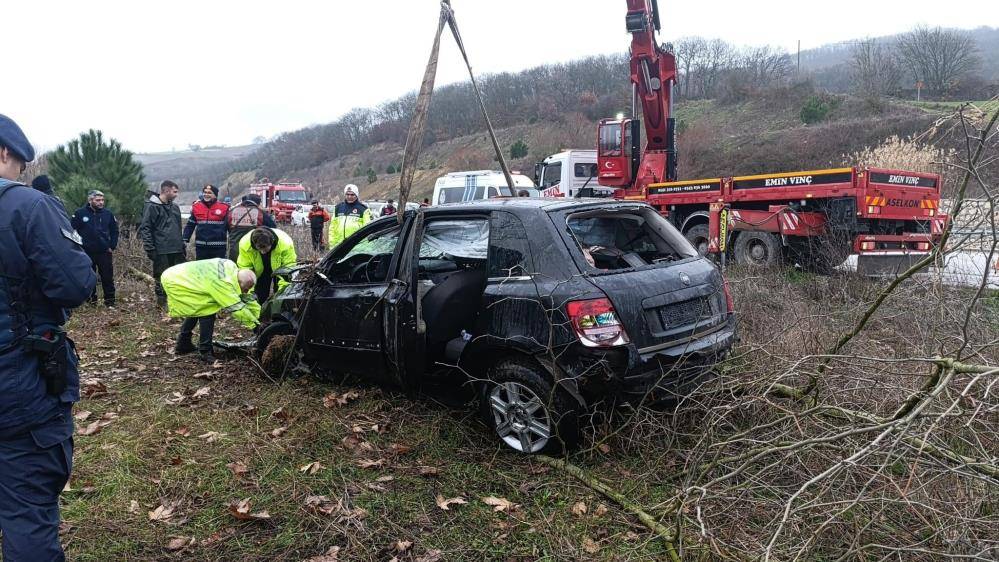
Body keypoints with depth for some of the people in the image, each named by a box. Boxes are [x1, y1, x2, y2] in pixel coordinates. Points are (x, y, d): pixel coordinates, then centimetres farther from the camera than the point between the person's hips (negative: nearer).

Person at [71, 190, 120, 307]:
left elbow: (114, 231, 12)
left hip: (105, 252, 1)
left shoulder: (108, 214, 2)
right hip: (87, 252, -1)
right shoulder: (80, 213, -4)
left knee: (108, 277, 1)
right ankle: (92, 299, 22)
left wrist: (112, 246, 5)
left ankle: (110, 301, 8)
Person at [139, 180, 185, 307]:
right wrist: (150, 249, -16)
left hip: (177, 250, 7)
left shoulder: (175, 207, 16)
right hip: (161, 251, -6)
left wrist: (182, 245, 17)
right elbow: (145, 228, -10)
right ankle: (161, 302, 10)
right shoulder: (152, 206, -6)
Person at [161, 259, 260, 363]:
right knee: (208, 310, -14)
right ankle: (204, 352, -7)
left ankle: (183, 345, 37)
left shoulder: (233, 270, -3)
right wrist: (255, 324, -18)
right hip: (175, 282, -10)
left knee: (196, 309, 24)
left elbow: (246, 297, 5)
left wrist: (260, 315, 5)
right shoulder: (223, 282, -29)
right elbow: (236, 307, -25)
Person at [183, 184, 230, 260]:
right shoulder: (196, 207, 6)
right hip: (201, 247, 3)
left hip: (218, 247, -3)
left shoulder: (224, 207, -2)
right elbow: (190, 225, 12)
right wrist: (185, 240, 4)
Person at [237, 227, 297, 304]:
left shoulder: (286, 244, -40)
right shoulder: (245, 244, -34)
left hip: (280, 269, -1)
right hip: (260, 272, 2)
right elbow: (245, 269, -25)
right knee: (259, 298, 1)